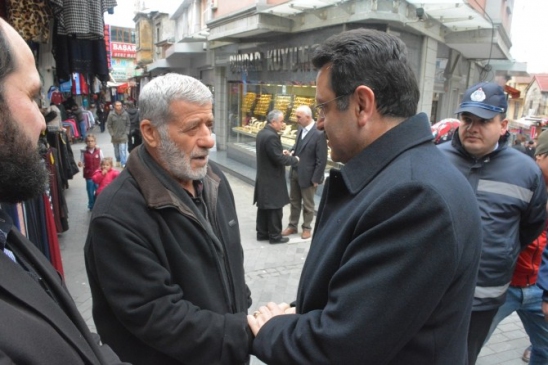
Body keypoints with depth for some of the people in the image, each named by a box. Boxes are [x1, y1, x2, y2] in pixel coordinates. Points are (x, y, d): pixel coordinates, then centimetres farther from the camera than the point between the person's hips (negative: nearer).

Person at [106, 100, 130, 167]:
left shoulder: (125, 114, -7)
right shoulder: (111, 115, -8)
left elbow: (128, 124, 2)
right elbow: (108, 125, -2)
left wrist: (126, 132, -4)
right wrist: (112, 134, -6)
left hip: (123, 136, -1)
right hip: (114, 136, 1)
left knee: (123, 150, -9)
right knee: (116, 150, 14)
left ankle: (124, 164, -7)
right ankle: (118, 161, 35)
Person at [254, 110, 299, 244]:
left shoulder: (262, 133, 8)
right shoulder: (271, 136, -23)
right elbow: (279, 160, -23)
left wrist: (281, 152, 8)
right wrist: (295, 159, -8)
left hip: (263, 178, 10)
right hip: (272, 180, -10)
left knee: (263, 207, 16)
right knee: (275, 208, 3)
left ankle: (262, 233, 26)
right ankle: (275, 236, 13)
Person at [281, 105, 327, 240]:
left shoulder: (319, 134, -21)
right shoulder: (301, 129, 3)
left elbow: (322, 159, -19)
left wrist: (316, 179, -18)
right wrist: (292, 151, -4)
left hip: (308, 176, -7)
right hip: (295, 172, 7)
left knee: (308, 204, 11)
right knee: (294, 201, 19)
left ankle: (306, 228, 28)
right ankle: (292, 226, 33)